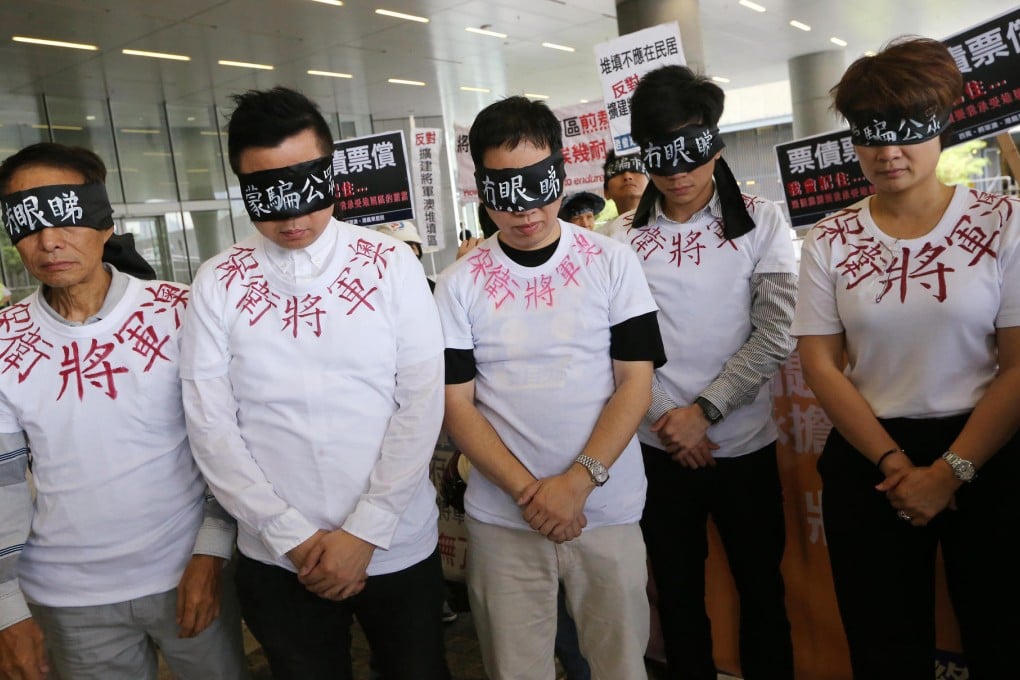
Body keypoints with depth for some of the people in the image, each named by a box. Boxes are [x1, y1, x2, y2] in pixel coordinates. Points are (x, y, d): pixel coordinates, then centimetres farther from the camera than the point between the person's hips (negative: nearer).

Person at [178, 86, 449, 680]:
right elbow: (211, 426, -4)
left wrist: (364, 532, -11)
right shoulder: (219, 284, -3)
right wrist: (294, 538, -9)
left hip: (399, 547, 0)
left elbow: (422, 403, -8)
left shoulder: (391, 265, -5)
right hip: (278, 561, 1)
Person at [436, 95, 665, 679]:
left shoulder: (613, 263, -2)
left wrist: (580, 480, -15)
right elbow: (458, 406, -2)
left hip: (608, 510, 0)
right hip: (503, 519, 1)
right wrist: (528, 492, -12)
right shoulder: (459, 285, -2)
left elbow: (635, 384, -4)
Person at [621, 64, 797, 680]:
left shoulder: (762, 224, -2)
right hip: (659, 447, 1)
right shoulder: (625, 241, 0)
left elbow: (776, 335, -9)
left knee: (762, 588, 13)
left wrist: (704, 410, -14)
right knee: (678, 593, 14)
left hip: (745, 443, 0)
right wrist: (664, 419, -12)